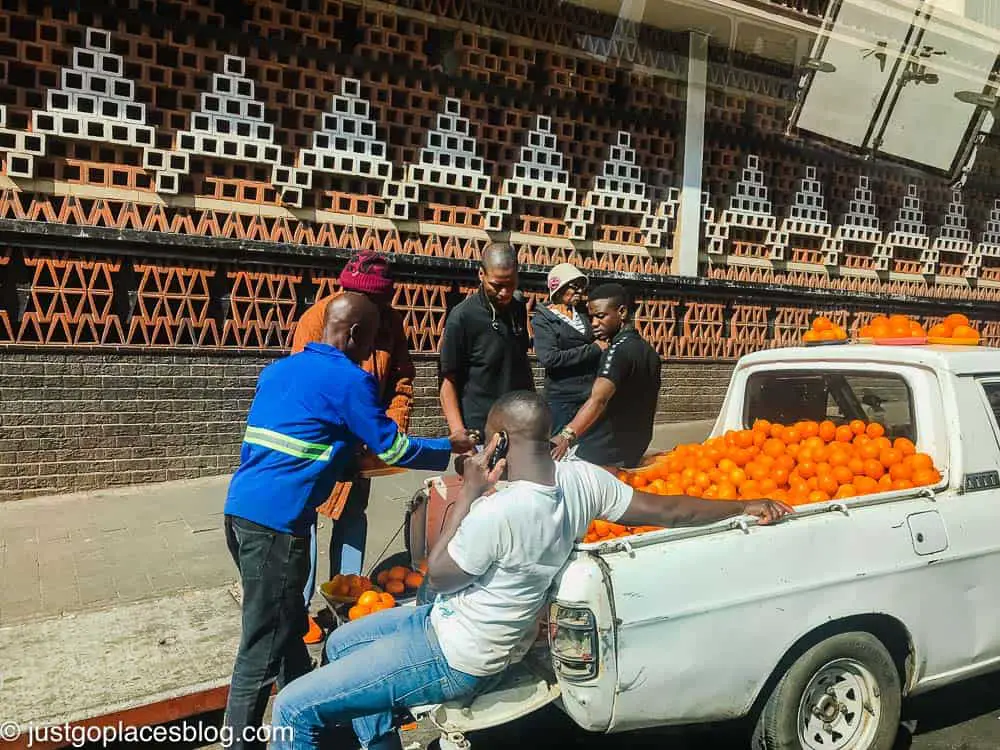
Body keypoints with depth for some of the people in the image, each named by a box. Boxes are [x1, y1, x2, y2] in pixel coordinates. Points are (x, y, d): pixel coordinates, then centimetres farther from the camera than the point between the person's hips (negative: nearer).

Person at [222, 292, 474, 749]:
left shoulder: (277, 370, 17)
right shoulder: (349, 380, -7)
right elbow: (394, 450, -2)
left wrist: (345, 463, 31)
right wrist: (452, 447, 13)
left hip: (240, 510, 9)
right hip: (275, 522, -9)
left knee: (286, 625, 21)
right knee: (263, 651, 1)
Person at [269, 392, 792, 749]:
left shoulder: (499, 511, -34)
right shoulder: (581, 479, -12)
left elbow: (439, 573, -17)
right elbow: (665, 510, -4)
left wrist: (469, 492, -14)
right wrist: (748, 507, 8)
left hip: (452, 662, -9)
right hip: (467, 628, 9)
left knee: (294, 706, -2)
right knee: (341, 643, 25)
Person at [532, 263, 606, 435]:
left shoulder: (584, 311, 11)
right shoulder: (543, 319, -3)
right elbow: (549, 358, -17)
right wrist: (593, 349, -14)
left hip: (593, 395, 5)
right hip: (563, 399, -4)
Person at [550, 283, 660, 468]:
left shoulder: (618, 350, -18)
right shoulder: (648, 351, 11)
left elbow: (598, 400, -36)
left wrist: (566, 436, -49)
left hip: (599, 457, -9)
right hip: (632, 456, 9)